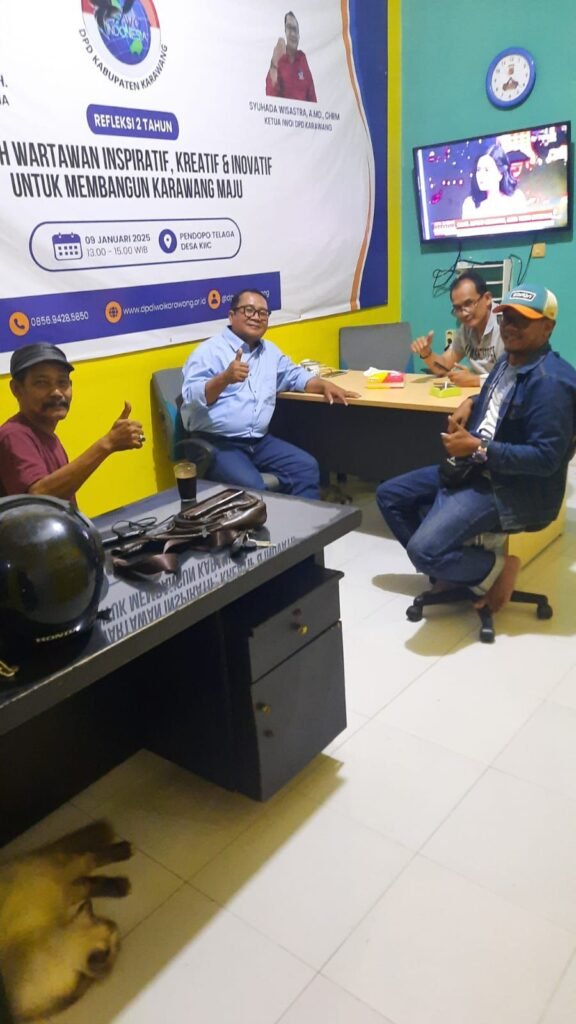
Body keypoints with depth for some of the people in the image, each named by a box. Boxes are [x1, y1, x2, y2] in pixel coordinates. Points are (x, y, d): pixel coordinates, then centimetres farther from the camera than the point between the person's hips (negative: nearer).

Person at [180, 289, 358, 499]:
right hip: (215, 444, -7)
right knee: (251, 487, -30)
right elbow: (191, 397, -16)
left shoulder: (270, 351, 17)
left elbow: (294, 375, 30)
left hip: (259, 441, 7)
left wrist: (324, 385, 10)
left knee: (306, 467, -8)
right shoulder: (209, 351, -5)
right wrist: (225, 378, -33)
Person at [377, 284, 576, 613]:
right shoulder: (508, 360, 7)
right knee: (389, 495, 10)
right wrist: (471, 403, 7)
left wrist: (476, 448, -23)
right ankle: (453, 562, 10)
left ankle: (496, 568, -1)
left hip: (516, 489, -10)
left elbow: (546, 458, -25)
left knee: (424, 551, -27)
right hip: (475, 469, 10)